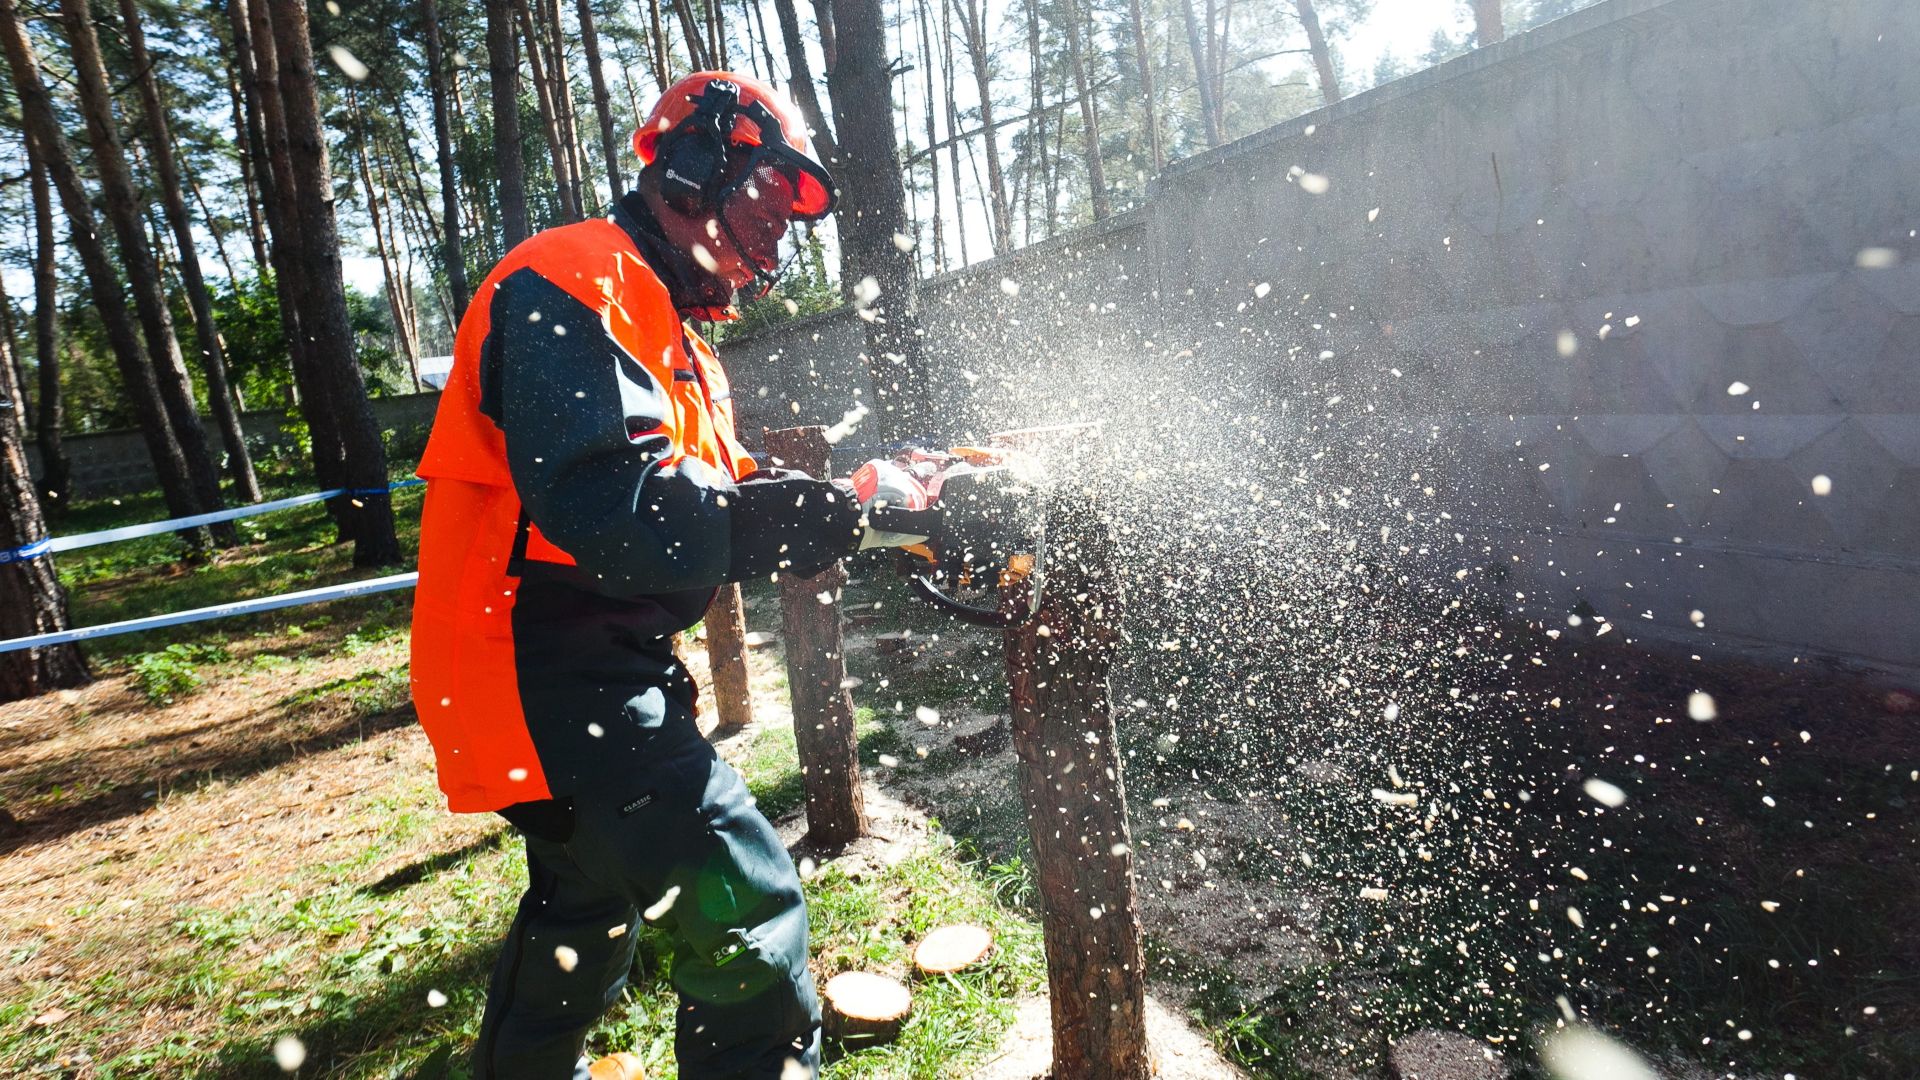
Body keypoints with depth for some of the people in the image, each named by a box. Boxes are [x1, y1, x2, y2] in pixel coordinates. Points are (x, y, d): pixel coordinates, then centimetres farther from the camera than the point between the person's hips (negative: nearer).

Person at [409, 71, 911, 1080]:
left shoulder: (668, 331, 18)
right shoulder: (572, 286, -16)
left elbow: (720, 490, 11)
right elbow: (607, 505, -30)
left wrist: (867, 505, -2)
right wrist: (806, 516, -26)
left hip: (601, 669, 11)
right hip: (546, 675, -11)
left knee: (590, 899, 28)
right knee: (746, 903, -14)